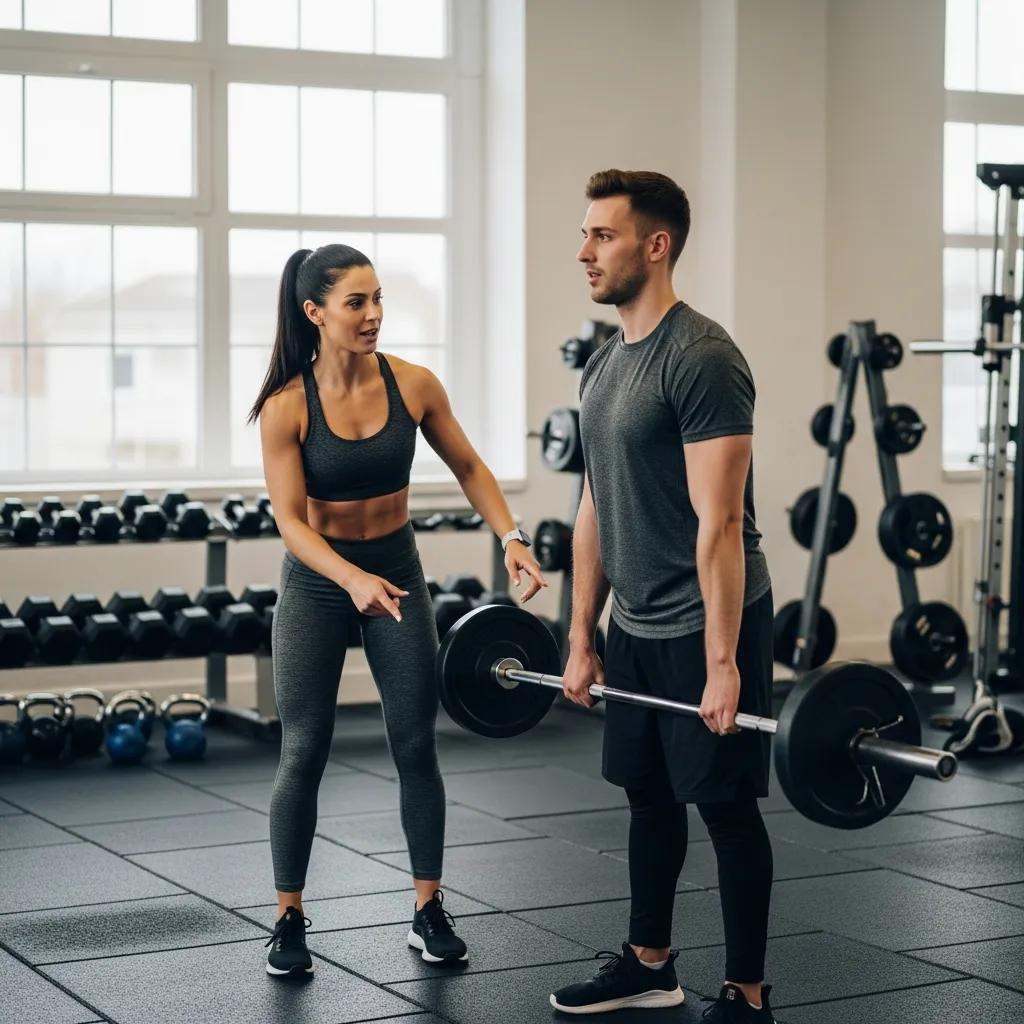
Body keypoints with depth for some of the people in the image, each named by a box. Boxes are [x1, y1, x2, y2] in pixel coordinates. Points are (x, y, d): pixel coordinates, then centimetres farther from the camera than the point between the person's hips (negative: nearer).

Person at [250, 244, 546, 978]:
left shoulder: (413, 385, -9)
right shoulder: (287, 406, -16)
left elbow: (468, 467, 3)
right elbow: (290, 519, -19)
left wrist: (511, 537, -10)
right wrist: (353, 580, -34)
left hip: (397, 568, 2)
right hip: (317, 580, -2)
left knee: (417, 745, 5)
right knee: (304, 753, -1)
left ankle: (430, 911, 16)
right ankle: (290, 918, 12)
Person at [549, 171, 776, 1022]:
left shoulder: (701, 359, -19)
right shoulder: (605, 366, 10)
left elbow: (718, 521, -22)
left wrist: (722, 662, -24)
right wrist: (581, 639, 14)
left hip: (705, 626, -9)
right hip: (636, 626, 9)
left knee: (726, 806, 0)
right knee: (649, 795, 18)